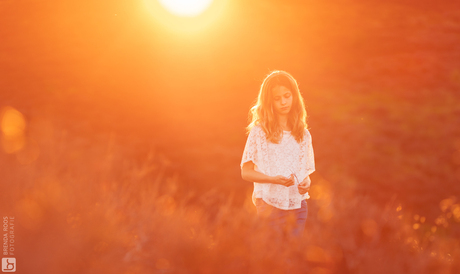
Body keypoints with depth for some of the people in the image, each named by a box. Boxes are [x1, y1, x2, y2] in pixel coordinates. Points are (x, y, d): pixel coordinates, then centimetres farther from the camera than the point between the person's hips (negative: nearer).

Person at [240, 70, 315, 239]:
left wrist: (306, 182, -7)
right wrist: (274, 179, -18)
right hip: (270, 205, -3)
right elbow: (246, 172, -3)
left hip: (298, 205, 3)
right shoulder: (259, 131, -2)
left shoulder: (303, 133, 10)